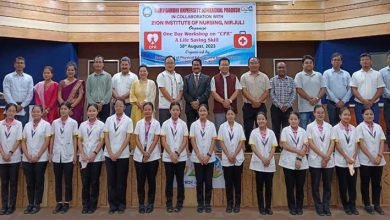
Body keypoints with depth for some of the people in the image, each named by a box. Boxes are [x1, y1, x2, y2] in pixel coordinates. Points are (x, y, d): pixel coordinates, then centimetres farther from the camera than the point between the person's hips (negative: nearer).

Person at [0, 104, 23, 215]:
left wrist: (10, 153, -11)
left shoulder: (18, 124, -1)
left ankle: (11, 206, 11)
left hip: (14, 158, -2)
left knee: (13, 182, 4)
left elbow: (18, 140, -5)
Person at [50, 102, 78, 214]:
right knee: (58, 181, 9)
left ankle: (66, 203, 14)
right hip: (57, 155, 3)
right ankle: (59, 203, 18)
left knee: (68, 181, 4)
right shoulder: (55, 122, 5)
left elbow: (74, 139, 0)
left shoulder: (73, 122, -2)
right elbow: (52, 139, 8)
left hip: (68, 155, -2)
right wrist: (50, 153, 6)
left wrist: (75, 154, -3)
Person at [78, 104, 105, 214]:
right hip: (84, 158, 2)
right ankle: (85, 205, 14)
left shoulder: (101, 124, 0)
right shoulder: (82, 125, 9)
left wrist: (94, 153, -11)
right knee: (85, 182, 4)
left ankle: (93, 205, 13)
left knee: (94, 182, 3)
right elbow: (79, 140, 7)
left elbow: (102, 141, -3)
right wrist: (82, 154, -4)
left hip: (96, 158, -2)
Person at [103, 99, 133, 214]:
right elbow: (106, 137, 2)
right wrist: (111, 153, -7)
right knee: (111, 180, 6)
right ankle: (112, 205, 16)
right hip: (109, 155, 2)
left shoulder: (128, 120, -3)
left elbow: (128, 138, -6)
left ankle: (121, 205, 16)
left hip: (123, 155, -2)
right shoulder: (109, 119, 3)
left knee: (121, 180, 5)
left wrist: (118, 153, -10)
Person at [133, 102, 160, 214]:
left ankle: (150, 203, 17)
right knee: (140, 181, 5)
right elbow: (136, 139, 0)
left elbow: (156, 140, -6)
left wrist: (148, 153, -13)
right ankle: (141, 204, 16)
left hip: (153, 156, -1)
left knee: (151, 180, 5)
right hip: (139, 156, 2)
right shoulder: (139, 123, 3)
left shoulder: (156, 123, -2)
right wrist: (143, 152, -11)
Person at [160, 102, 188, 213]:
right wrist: (171, 154, -10)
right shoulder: (165, 124, 0)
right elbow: (163, 141, -2)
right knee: (169, 181, 6)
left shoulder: (183, 124, 0)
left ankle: (179, 203, 17)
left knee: (180, 180, 6)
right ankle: (169, 203, 15)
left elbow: (185, 141, -2)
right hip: (168, 157, 0)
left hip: (181, 157, 0)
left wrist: (177, 153, -10)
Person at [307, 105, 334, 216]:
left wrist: (327, 156, -10)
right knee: (315, 185, 4)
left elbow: (332, 143, 2)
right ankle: (319, 207, 16)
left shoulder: (329, 126, 6)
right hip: (315, 161, -2)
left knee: (327, 185, 7)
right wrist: (323, 155, -13)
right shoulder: (310, 126, -2)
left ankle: (326, 206, 19)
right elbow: (310, 143, -7)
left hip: (329, 161, 2)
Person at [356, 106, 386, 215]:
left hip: (379, 161, 4)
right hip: (365, 161, -4)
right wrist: (371, 157, -14)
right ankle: (367, 204, 16)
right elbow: (361, 144, -10)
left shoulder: (378, 127, 7)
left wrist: (379, 156, -9)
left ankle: (377, 204, 20)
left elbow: (382, 142, 5)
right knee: (365, 183, 6)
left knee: (377, 183, 9)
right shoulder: (360, 127, -5)